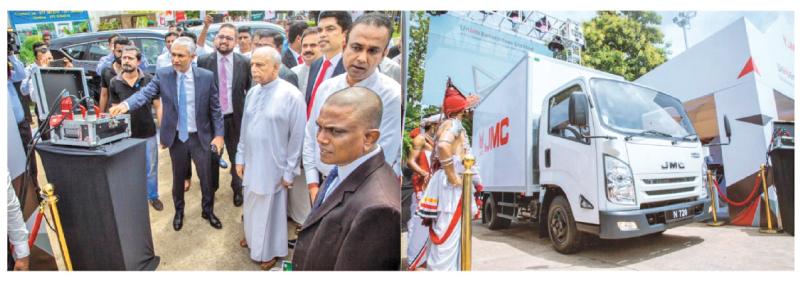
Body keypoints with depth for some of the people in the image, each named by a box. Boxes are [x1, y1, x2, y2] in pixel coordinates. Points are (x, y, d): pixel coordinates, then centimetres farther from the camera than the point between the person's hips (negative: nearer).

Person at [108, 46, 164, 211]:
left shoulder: (149, 80, -5)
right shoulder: (114, 83, -1)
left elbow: (158, 106, -2)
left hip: (148, 133, -1)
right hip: (126, 134, 1)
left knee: (151, 168, 11)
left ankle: (153, 196, 30)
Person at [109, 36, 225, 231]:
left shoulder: (206, 76, -8)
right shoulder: (162, 75, -5)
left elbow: (215, 108, -4)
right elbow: (145, 93, -17)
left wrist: (219, 134, -8)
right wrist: (126, 104, -37)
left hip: (200, 137, -1)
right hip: (176, 137, 1)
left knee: (206, 178, 11)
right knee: (178, 178, 17)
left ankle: (208, 211, 34)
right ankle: (179, 211, 40)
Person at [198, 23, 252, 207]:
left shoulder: (244, 62, -5)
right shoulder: (203, 61, -4)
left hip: (236, 118, 0)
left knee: (237, 157, 14)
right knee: (212, 157, 17)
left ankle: (237, 189, 34)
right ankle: (211, 188, 38)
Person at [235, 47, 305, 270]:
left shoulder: (291, 95, -18)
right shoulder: (252, 92, 1)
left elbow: (297, 137, -15)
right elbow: (245, 128, 10)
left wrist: (289, 172, -12)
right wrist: (240, 158, 10)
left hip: (273, 167, -5)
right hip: (251, 163, 5)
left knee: (270, 208, 11)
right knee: (252, 205, 21)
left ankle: (271, 250, 33)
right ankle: (253, 237, 46)